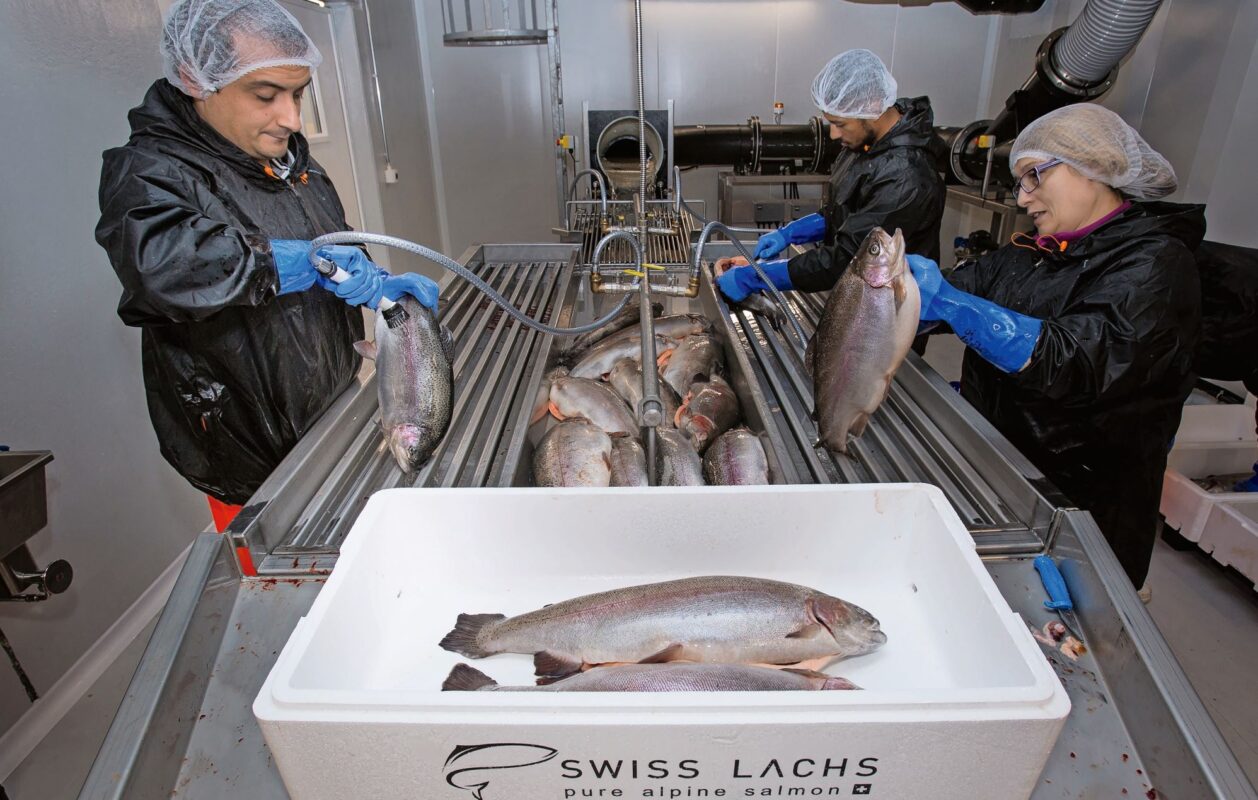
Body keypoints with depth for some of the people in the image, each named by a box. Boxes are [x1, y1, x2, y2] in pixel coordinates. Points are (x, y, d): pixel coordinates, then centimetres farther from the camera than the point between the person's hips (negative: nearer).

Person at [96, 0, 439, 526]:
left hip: (334, 417, 7)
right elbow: (159, 259, -40)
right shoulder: (148, 173, -17)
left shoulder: (291, 160, 8)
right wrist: (300, 262, -33)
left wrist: (377, 285, -3)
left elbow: (339, 261, 17)